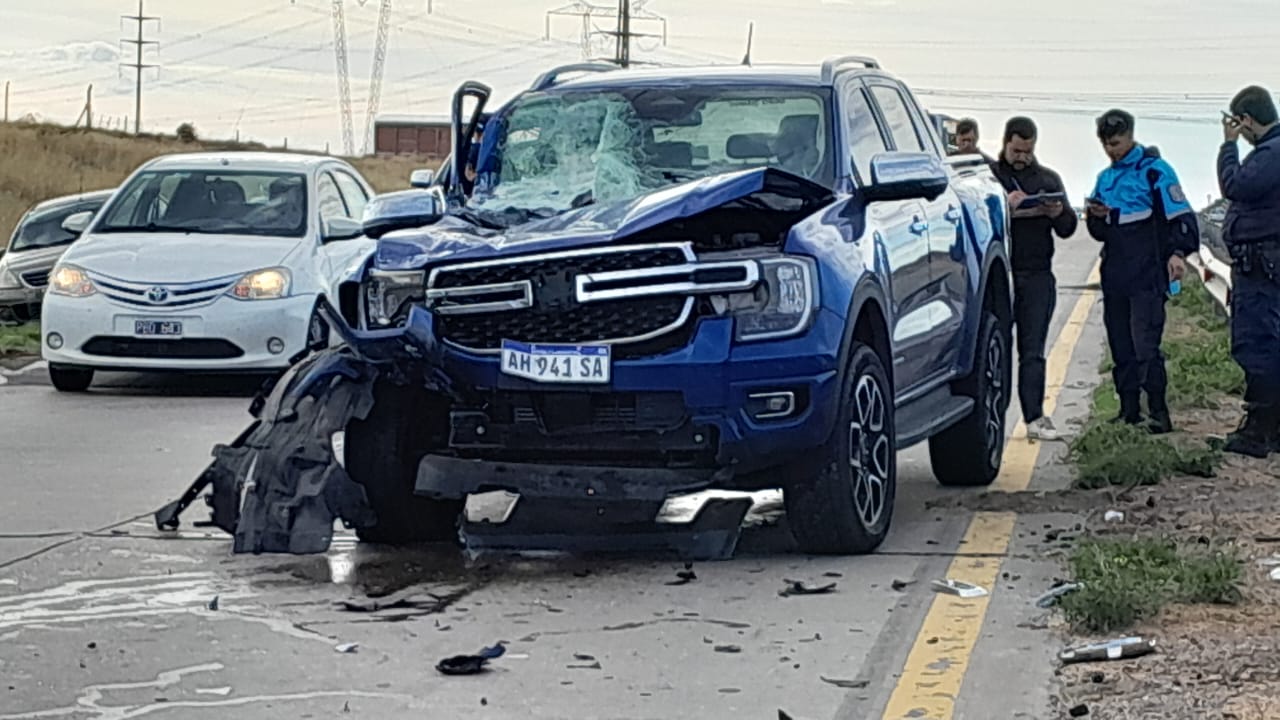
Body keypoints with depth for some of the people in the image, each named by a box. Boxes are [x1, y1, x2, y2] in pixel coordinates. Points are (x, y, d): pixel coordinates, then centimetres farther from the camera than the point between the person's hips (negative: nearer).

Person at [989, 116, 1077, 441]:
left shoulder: (1048, 179, 16)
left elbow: (1068, 229, 15)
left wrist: (1059, 214, -7)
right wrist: (1004, 205, -21)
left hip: (1037, 276, 3)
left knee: (1033, 351, 2)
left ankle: (1035, 417, 1)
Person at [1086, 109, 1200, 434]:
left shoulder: (1154, 170, -3)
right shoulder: (1105, 178, 17)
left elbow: (1181, 215, -8)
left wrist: (1178, 252, -23)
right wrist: (1097, 217, 1)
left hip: (1147, 276, -7)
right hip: (1114, 276, 7)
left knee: (1145, 346, -12)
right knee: (1120, 347, 7)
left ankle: (1159, 413, -7)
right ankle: (1129, 410, 13)